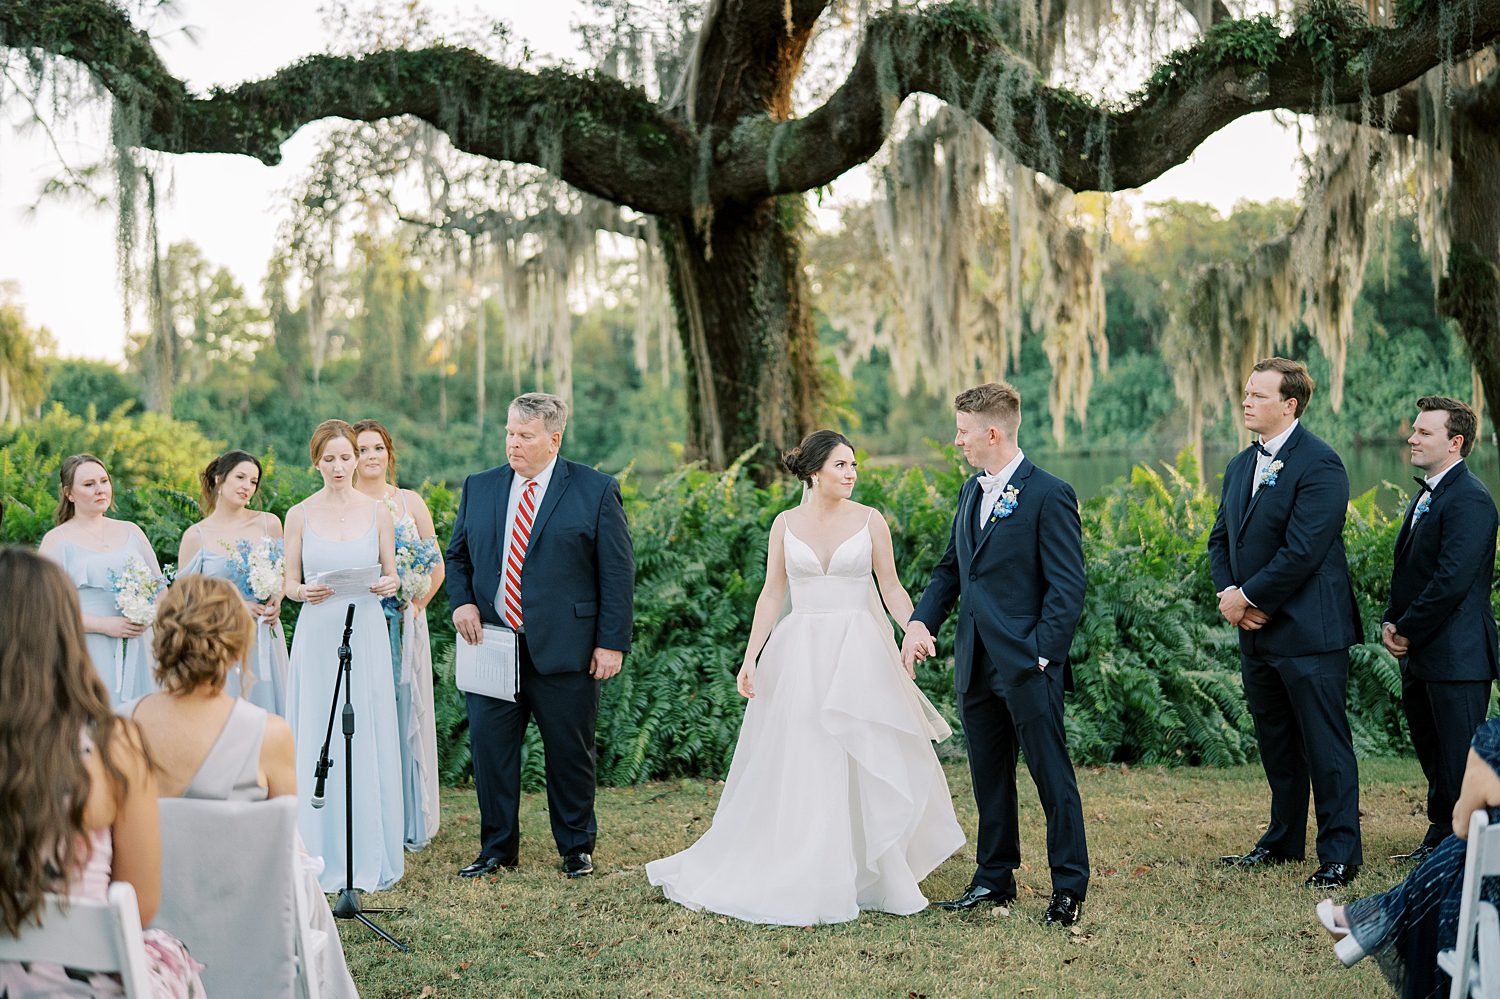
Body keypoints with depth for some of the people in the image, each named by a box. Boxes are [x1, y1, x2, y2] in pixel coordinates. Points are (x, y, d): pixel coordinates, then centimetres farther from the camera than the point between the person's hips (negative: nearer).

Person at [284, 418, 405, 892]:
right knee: (318, 742, 0)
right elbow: (290, 582, 5)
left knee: (369, 742, 1)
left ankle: (369, 857, 9)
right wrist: (305, 592, -17)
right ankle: (322, 857, 8)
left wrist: (388, 584, -13)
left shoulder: (378, 512, 5)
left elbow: (392, 576, 10)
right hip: (318, 636, 0)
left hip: (367, 635, 0)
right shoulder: (300, 515, 4)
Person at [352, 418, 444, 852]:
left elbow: (436, 566, 11)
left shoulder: (410, 502, 8)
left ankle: (412, 824, 12)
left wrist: (416, 605, 0)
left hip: (403, 625, 1)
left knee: (407, 716, 3)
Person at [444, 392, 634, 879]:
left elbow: (618, 573, -3)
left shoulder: (596, 490, -2)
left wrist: (612, 643, -9)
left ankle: (577, 847, 25)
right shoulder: (479, 488, 10)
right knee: (489, 747, 4)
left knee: (570, 753, 7)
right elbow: (457, 556, 20)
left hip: (566, 651, -3)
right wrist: (462, 601, 0)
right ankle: (497, 849, 20)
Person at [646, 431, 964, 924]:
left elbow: (891, 586, 3)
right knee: (796, 767, 3)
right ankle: (797, 878, 17)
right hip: (800, 653, 1)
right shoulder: (785, 524, 4)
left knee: (866, 764, 0)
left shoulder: (870, 520, 1)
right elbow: (772, 593, 5)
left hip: (859, 652, -1)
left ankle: (872, 874, 11)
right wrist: (750, 656, -2)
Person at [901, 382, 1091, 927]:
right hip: (976, 666, 8)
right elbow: (951, 567, 19)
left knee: (1053, 776, 1)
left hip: (1028, 667, -8)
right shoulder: (972, 492, 13)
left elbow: (1067, 587, -13)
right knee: (989, 776, 15)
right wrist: (921, 621, 3)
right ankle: (994, 879, 26)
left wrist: (1041, 655, -17)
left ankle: (1069, 888, 10)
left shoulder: (1049, 495, -11)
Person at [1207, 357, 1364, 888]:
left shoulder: (1319, 464, -14)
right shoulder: (1241, 466, 14)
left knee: (1325, 745, -2)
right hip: (1256, 630, 8)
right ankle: (1284, 840, 29)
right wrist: (1228, 593, -3)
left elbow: (1302, 551, -21)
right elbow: (1220, 538, 15)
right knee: (1275, 743, 17)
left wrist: (1249, 598, -14)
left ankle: (1340, 853, 7)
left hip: (1308, 632, -8)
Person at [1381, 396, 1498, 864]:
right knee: (1430, 751, 18)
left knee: (1458, 758, -2)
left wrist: (1409, 631, -14)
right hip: (1421, 655, 10)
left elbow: (1451, 579, -23)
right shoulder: (1426, 495, 15)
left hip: (1456, 656, -10)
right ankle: (1439, 837, 31)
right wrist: (1390, 621, 5)